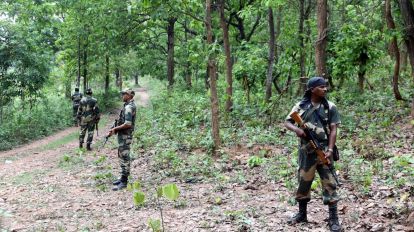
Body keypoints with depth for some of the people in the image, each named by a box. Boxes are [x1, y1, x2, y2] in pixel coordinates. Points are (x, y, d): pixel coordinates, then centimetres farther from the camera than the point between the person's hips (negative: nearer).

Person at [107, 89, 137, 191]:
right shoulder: (128, 106, 13)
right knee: (122, 156, 17)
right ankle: (123, 177, 26)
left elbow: (128, 124, -26)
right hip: (123, 135, 11)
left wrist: (115, 128, -15)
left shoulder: (129, 107, -19)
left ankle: (124, 182, -3)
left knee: (125, 157, -6)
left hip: (125, 136, -11)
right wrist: (115, 129, 10)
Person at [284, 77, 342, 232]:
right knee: (303, 182, 11)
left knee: (329, 183, -2)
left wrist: (330, 149, -13)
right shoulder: (300, 106, 1)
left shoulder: (330, 107, 0)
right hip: (306, 151, 1)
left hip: (323, 150, -1)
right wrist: (296, 129, -18)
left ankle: (333, 219, 4)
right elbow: (287, 122, 4)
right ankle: (302, 214, 28)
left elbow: (333, 130, -2)